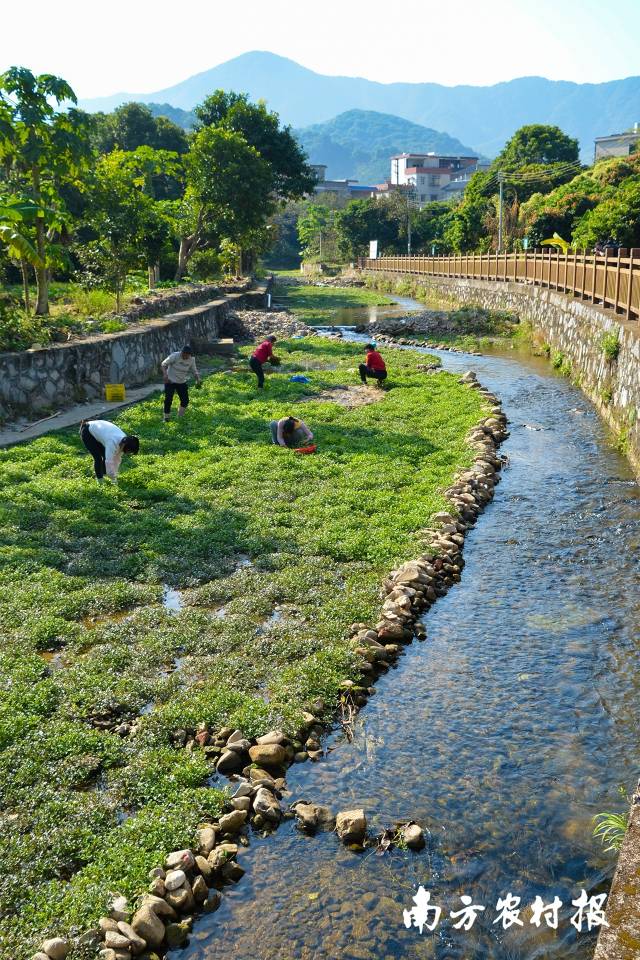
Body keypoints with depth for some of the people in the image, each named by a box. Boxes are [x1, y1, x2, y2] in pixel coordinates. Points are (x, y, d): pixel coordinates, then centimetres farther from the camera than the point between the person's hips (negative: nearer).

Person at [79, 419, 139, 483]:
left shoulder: (123, 441, -14)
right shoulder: (112, 443, -39)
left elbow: (117, 458, -3)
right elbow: (109, 462, -37)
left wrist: (115, 475, 1)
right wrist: (113, 479, -26)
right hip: (87, 433, -7)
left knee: (106, 455, 3)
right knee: (98, 458, -11)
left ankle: (103, 474, 23)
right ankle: (100, 479, 6)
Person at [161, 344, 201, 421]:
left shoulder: (192, 359, -7)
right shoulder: (174, 356, -20)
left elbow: (194, 371, 4)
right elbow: (163, 364, -14)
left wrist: (198, 379, -14)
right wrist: (165, 374, -30)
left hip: (182, 382, 4)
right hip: (170, 381, -4)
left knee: (185, 400, 4)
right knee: (168, 400, -10)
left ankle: (180, 416, 26)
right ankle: (166, 417, 6)